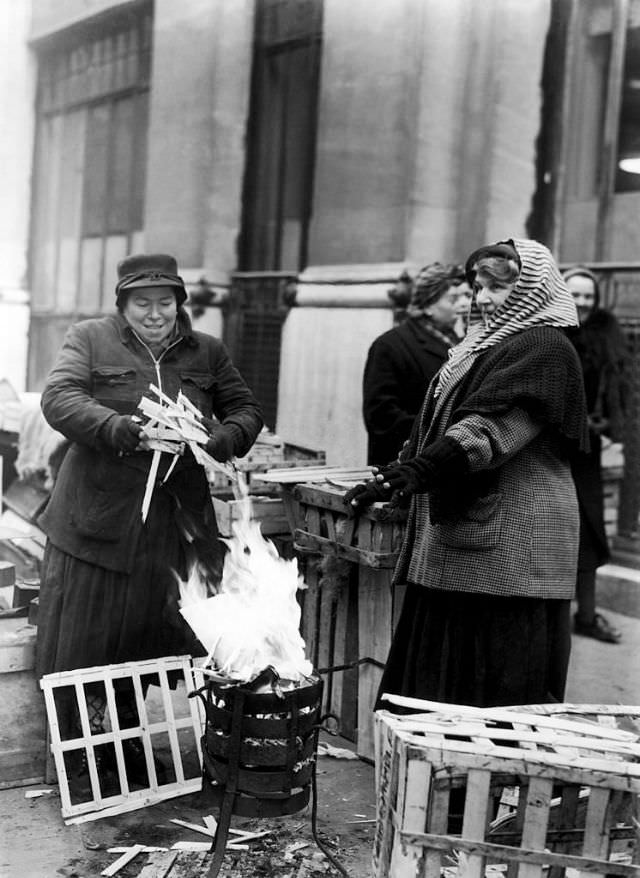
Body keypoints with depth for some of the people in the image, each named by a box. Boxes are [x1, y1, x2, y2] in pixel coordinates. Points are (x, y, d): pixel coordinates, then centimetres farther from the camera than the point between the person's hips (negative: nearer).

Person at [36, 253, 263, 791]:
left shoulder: (206, 353, 10)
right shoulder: (89, 340, 1)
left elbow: (246, 410, 10)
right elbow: (59, 399, -12)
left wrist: (219, 440, -13)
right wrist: (125, 430, -27)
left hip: (174, 525, 3)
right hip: (97, 519, -2)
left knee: (152, 644, 10)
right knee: (86, 644, 7)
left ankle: (128, 743, 30)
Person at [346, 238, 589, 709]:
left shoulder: (545, 351, -10)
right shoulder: (487, 344, 19)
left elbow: (488, 430, -24)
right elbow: (444, 426, 26)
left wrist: (409, 474, -32)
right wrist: (403, 475, 18)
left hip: (509, 545, -9)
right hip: (456, 540, 9)